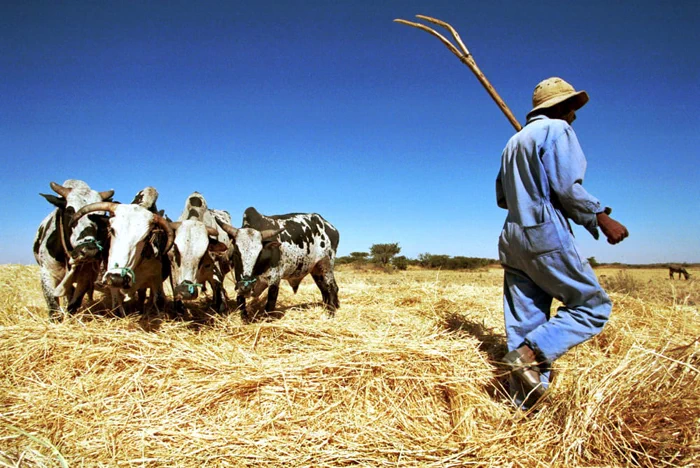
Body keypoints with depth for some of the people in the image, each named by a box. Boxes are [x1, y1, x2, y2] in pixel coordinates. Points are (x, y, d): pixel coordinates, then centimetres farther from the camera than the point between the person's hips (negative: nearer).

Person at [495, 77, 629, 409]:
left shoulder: (515, 141, 23)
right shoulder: (557, 129, -1)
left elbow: (502, 197, 23)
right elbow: (567, 187, -13)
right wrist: (601, 217, -3)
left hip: (513, 237, 8)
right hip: (546, 235, -8)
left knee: (524, 322, 6)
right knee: (593, 305, 3)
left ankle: (522, 406, 7)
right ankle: (532, 353, -15)